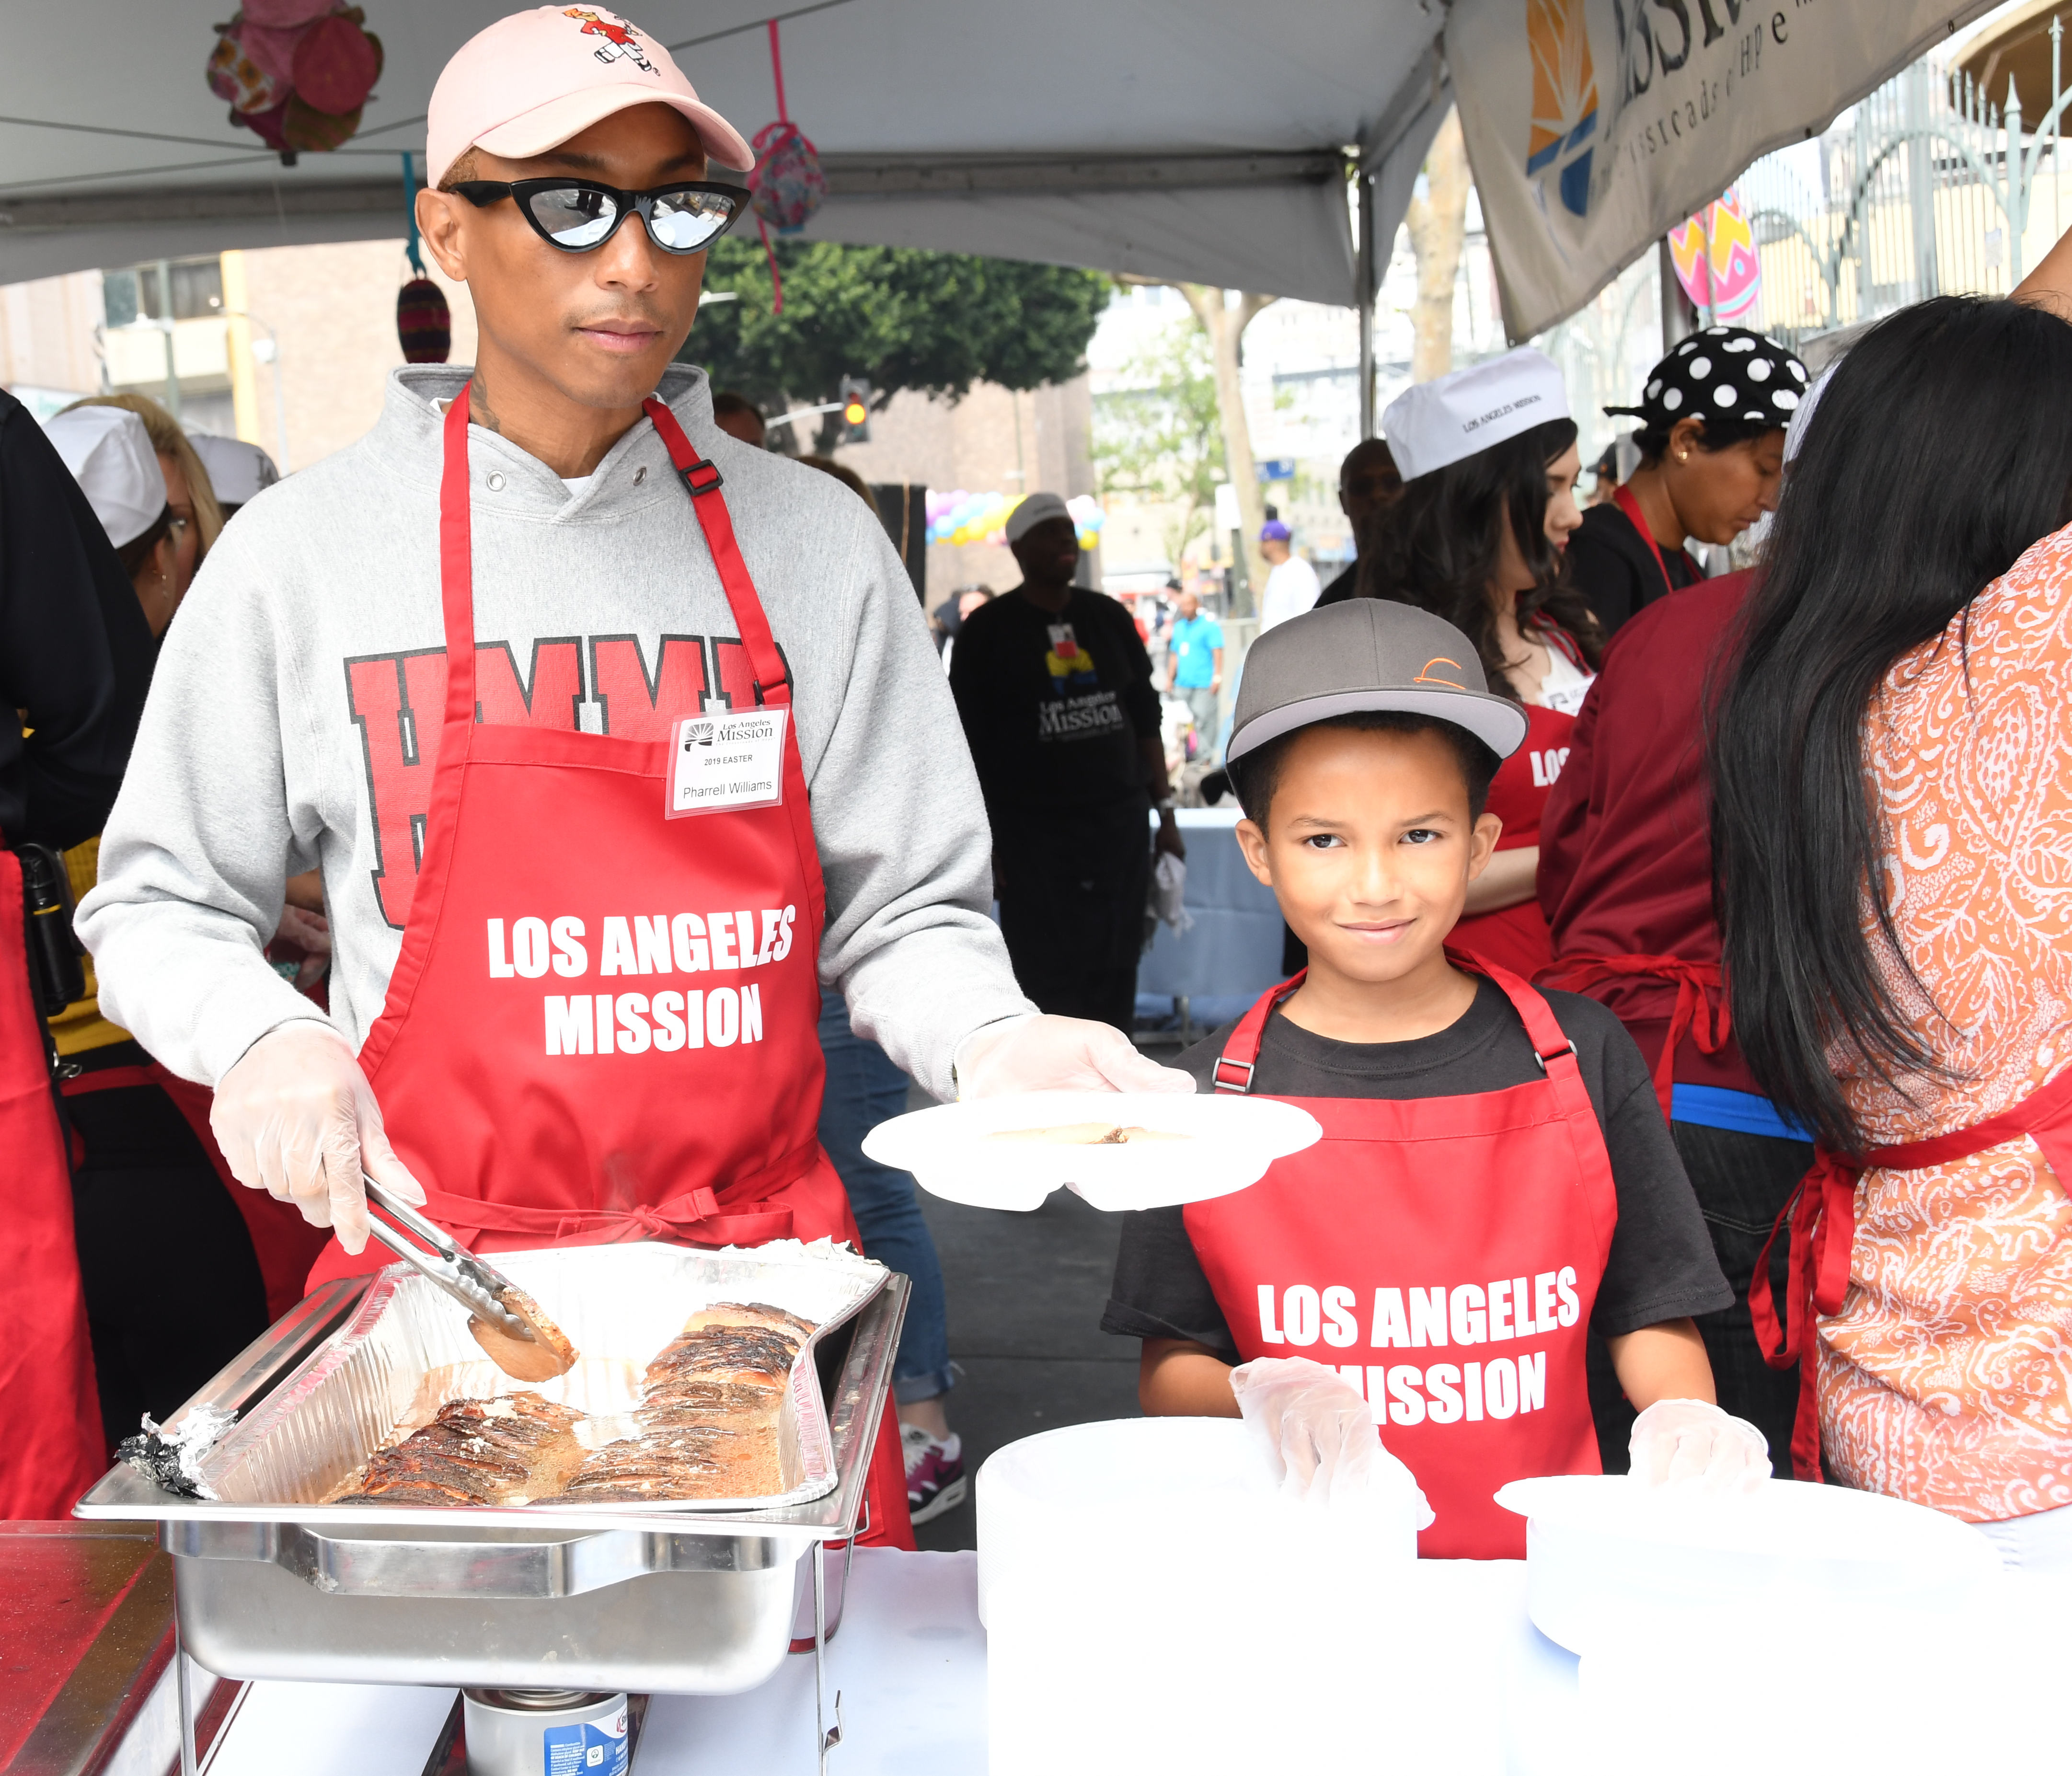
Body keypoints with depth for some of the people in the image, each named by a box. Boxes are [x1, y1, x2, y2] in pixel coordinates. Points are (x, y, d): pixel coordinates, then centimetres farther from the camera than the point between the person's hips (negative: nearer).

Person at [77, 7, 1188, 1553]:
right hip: (437, 1274, -1)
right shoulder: (306, 552, 0)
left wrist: (990, 1040, -15)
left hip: (763, 1261, 1)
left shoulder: (811, 545, 3)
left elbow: (902, 912, 5)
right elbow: (160, 906, 7)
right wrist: (264, 1037, -13)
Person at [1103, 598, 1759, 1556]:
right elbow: (1171, 1367, 5)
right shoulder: (1211, 1092, 2)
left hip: (1539, 1559, 1)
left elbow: (1651, 1311, 11)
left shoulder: (1581, 1057, 5)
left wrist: (1683, 1424, -8)